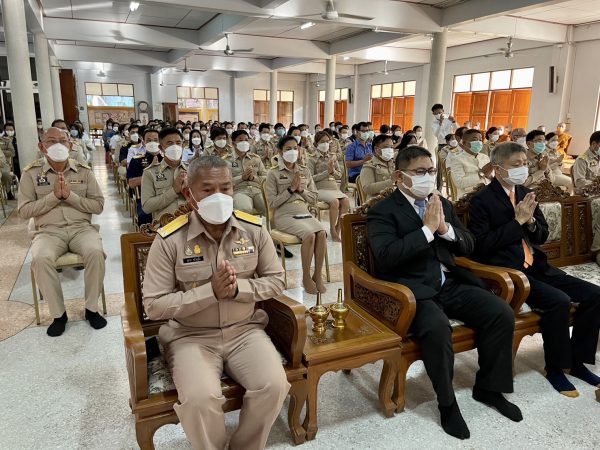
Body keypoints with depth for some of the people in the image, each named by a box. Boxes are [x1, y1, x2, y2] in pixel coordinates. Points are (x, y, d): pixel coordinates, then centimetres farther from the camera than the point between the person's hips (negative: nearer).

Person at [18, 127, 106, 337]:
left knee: (95, 252, -31)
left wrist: (70, 196, -12)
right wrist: (54, 196, -12)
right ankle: (58, 314, -11)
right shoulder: (31, 173, 4)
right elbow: (24, 211, 0)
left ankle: (91, 308, -10)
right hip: (48, 231, 0)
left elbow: (98, 205, 2)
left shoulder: (84, 171, 7)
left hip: (81, 227, 0)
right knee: (40, 259, -32)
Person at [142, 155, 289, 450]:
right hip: (191, 335, -2)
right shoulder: (169, 240, -13)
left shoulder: (254, 229, -4)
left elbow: (276, 281, 2)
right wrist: (210, 291, -23)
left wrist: (237, 288, -17)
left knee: (274, 386, -20)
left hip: (245, 330, 3)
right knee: (200, 398, -27)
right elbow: (153, 306, -11)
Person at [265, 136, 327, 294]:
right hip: (285, 216, -4)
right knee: (309, 235, -30)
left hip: (305, 214, 4)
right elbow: (272, 203, -5)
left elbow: (314, 199, 14)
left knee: (322, 233, -27)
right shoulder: (273, 174, 2)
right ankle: (306, 277, -12)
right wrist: (290, 189, -10)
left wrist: (301, 189, -4)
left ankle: (318, 275, -13)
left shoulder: (305, 171, 15)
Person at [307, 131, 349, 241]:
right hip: (320, 189, -4)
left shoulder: (333, 156, 15)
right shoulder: (312, 158, 2)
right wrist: (327, 172, -12)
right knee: (334, 201, -31)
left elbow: (339, 175, 15)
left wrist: (333, 171, -6)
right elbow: (311, 178, -7)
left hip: (334, 187, 5)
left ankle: (338, 229, -13)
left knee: (346, 200, -24)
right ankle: (333, 231, -16)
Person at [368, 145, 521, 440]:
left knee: (502, 313, -11)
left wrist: (445, 228, -7)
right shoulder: (382, 211, -5)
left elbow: (468, 246, 14)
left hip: (450, 284, 7)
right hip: (413, 289, -6)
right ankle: (447, 402, -7)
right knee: (437, 326, -33)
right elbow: (386, 256, -19)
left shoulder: (442, 203, 15)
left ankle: (488, 388, 12)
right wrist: (427, 229, -18)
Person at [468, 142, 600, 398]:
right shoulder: (482, 201, -9)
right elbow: (482, 245, -17)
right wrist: (517, 221, -15)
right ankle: (555, 368, -3)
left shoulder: (525, 193, 13)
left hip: (536, 266, 8)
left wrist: (531, 222, -5)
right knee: (559, 301, -26)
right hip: (507, 271, -8)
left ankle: (577, 360, 14)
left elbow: (542, 236, 18)